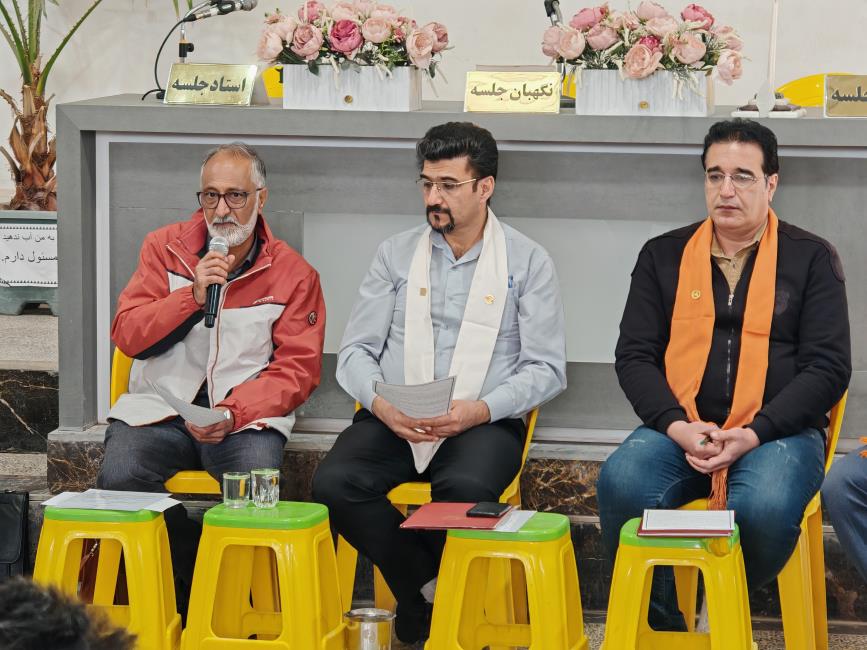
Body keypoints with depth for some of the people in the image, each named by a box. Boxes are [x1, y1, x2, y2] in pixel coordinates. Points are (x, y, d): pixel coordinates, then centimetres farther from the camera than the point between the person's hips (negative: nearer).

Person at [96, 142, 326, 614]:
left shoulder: (293, 274, 4)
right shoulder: (165, 248, 9)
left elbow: (297, 367, -1)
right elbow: (127, 335, 0)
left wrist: (234, 412, -17)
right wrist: (193, 294, -14)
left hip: (246, 414, -1)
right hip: (159, 407, 2)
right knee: (119, 476, -29)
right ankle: (183, 577, -5)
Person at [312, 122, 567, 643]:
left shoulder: (529, 262, 7)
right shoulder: (396, 254, 15)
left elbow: (546, 368, 2)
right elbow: (356, 350, 11)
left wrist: (481, 409, -16)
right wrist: (380, 403, -12)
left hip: (482, 422, -3)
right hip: (393, 420, 3)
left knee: (465, 488, -37)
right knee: (334, 483, -29)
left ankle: (420, 600, -7)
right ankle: (430, 591, -8)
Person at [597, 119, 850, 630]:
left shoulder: (812, 258, 6)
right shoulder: (663, 256, 13)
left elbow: (828, 367, 0)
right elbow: (634, 356, 9)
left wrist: (754, 434, -14)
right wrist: (677, 425, -11)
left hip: (778, 432, -2)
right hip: (679, 430, 2)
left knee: (765, 506, -36)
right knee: (620, 483, -30)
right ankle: (658, 626, -8)